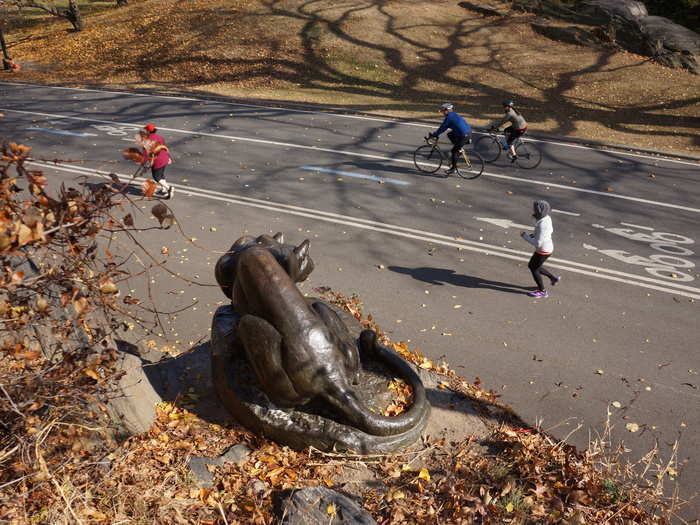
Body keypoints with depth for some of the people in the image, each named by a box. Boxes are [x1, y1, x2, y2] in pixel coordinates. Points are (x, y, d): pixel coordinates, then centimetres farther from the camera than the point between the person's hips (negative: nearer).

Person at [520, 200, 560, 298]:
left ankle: (542, 291, 30)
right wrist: (534, 235, 6)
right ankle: (554, 278, 35)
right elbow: (551, 230, 13)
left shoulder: (542, 225, -33)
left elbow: (538, 243, -29)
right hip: (547, 247, 9)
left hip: (543, 251, -9)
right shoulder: (547, 218, -5)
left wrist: (525, 236, -18)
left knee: (534, 268, 12)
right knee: (531, 265, 25)